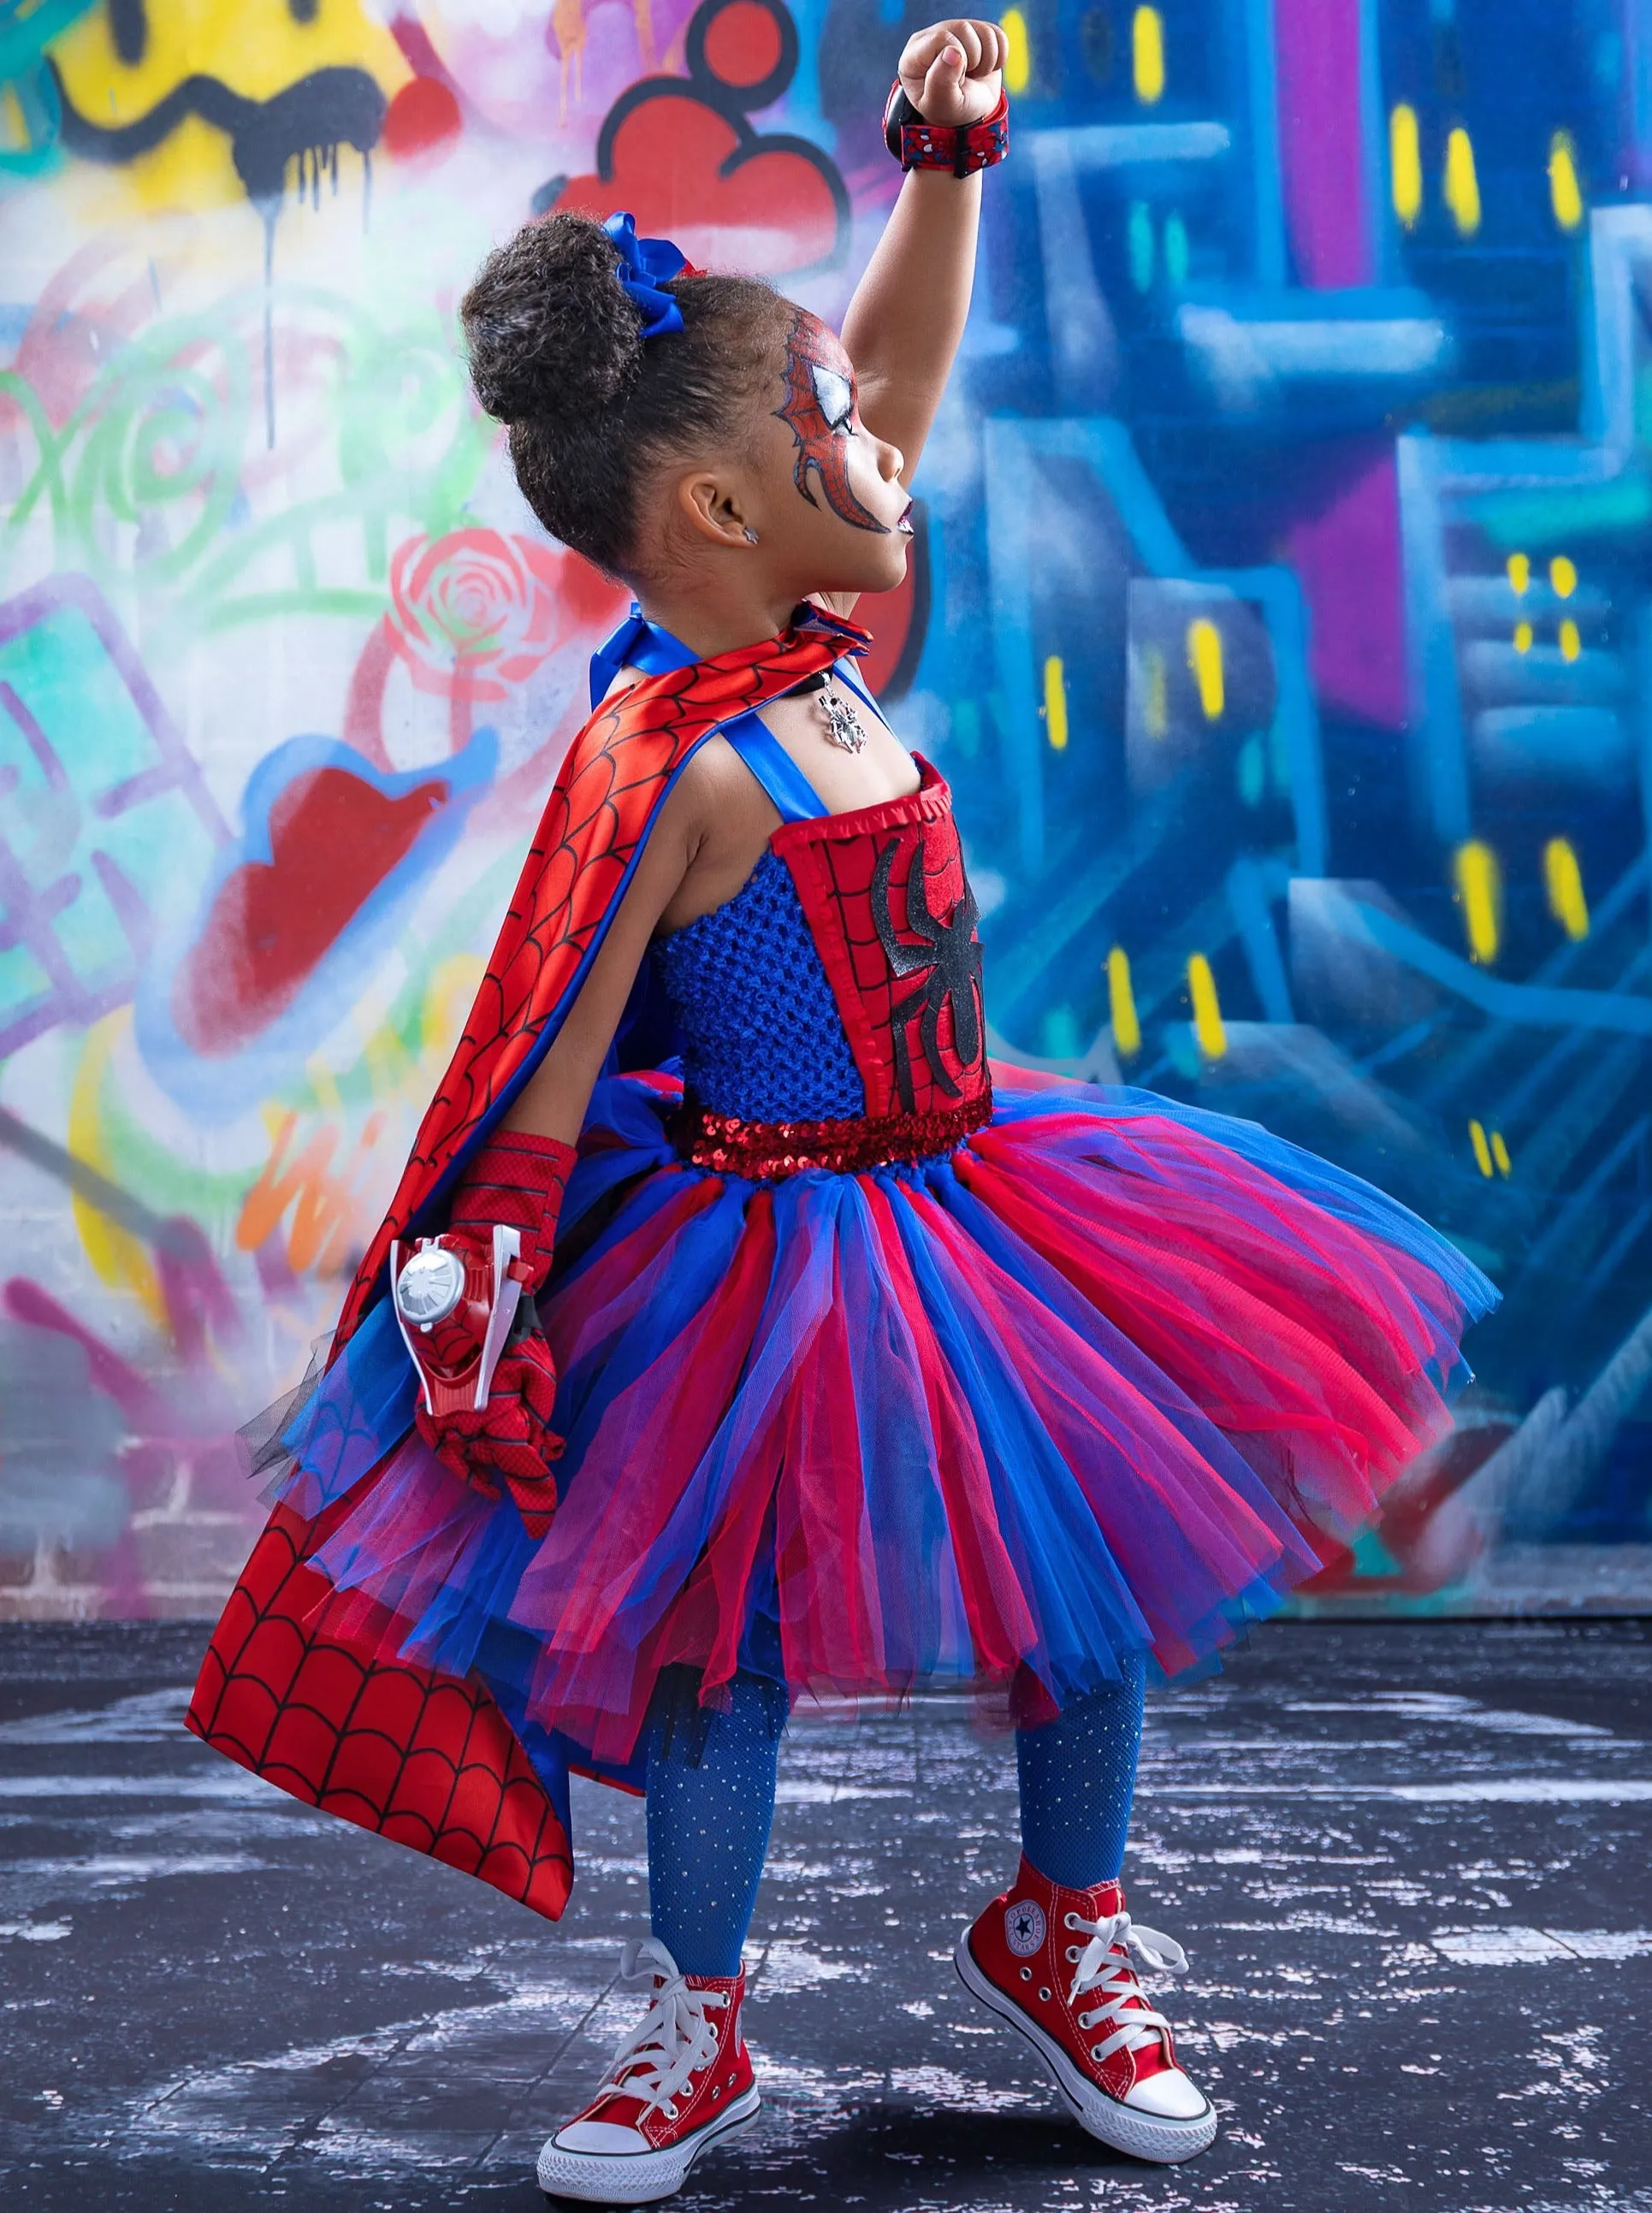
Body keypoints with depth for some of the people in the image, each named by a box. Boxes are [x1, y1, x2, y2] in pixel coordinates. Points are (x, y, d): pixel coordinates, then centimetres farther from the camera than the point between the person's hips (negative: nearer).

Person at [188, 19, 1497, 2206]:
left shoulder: (813, 649, 1)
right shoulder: (665, 770, -23)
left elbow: (892, 373, 16)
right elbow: (542, 1081, -21)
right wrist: (494, 1334, -20)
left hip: (970, 1198, 9)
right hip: (775, 1260, -8)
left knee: (1098, 1575, 11)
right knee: (732, 1649, 3)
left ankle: (1064, 1933, 35)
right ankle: (696, 2032, 25)